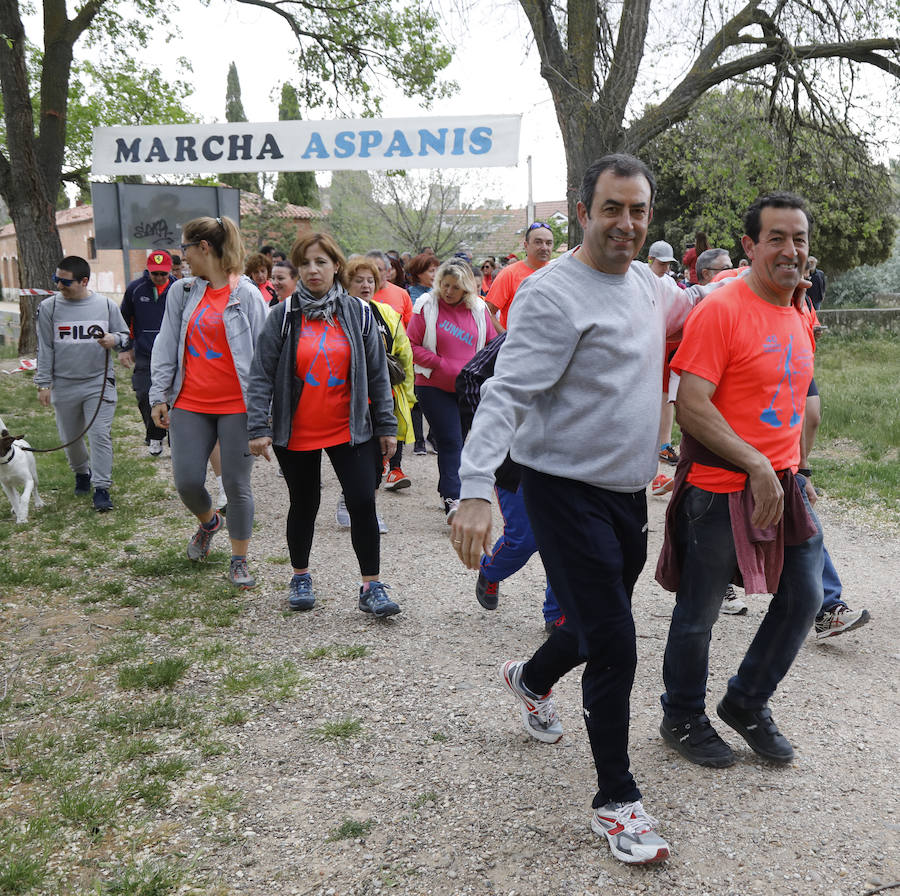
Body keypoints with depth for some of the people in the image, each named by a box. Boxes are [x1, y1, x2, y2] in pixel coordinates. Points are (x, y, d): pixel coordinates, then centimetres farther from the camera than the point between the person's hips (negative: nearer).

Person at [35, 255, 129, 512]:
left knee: (100, 435, -9)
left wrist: (114, 340, -14)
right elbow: (45, 348, 2)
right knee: (70, 438, 14)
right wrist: (43, 384, -1)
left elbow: (125, 335, 10)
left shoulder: (106, 305, -1)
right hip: (64, 385, 2)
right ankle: (81, 472, 41)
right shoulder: (49, 307, -1)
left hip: (100, 382, -2)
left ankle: (102, 488, -2)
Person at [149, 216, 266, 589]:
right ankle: (208, 522, 36)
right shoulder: (181, 292, 8)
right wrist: (159, 396, 5)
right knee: (187, 481, 2)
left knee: (237, 485, 2)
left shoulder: (246, 294, -4)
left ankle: (239, 561, 18)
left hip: (237, 405, -4)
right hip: (190, 404, 4)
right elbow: (166, 347, 11)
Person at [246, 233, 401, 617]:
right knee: (304, 505, 13)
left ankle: (371, 586, 7)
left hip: (349, 428, 1)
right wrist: (259, 427, -12)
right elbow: (262, 375, -4)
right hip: (296, 432, 0)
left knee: (362, 503, -5)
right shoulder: (283, 316, -3)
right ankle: (300, 577, 33)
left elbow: (377, 374, 4)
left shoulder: (358, 313, 1)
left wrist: (387, 426, 3)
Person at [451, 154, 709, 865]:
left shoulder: (649, 284, 9)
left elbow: (689, 309, 33)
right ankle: (617, 800, 14)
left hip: (629, 490, 8)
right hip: (568, 491, -8)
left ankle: (532, 678, 53)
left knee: (601, 625, 22)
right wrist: (476, 490, -36)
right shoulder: (552, 293, -17)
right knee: (614, 648, -5)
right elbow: (506, 394, -25)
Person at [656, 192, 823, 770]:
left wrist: (791, 470, 18)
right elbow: (690, 407, -22)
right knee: (699, 615, 7)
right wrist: (756, 466, -24)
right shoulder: (721, 311, -15)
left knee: (806, 598, 12)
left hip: (782, 485, 8)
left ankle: (747, 704, 33)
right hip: (720, 489, -7)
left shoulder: (801, 315, 11)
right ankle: (683, 720, 30)